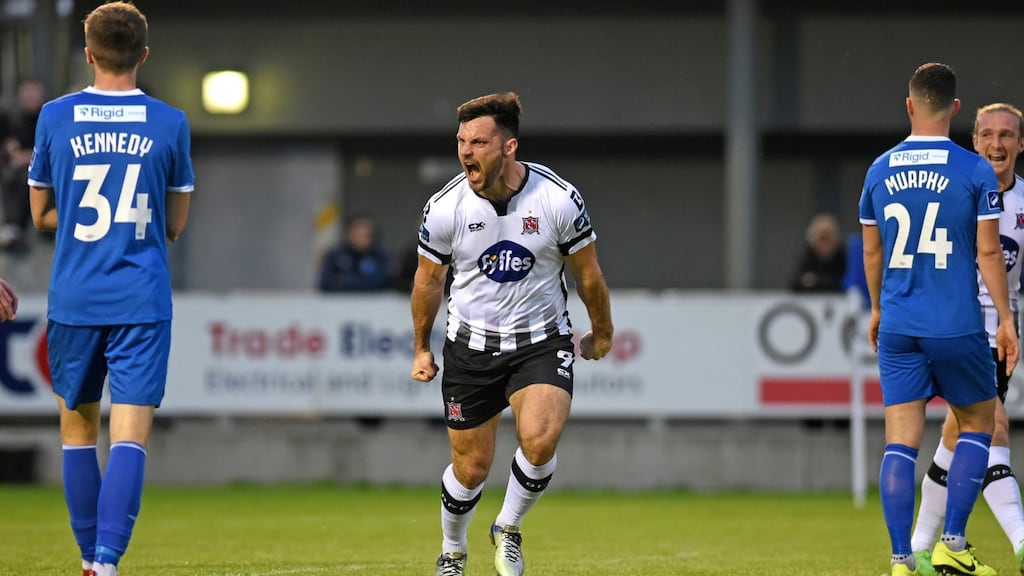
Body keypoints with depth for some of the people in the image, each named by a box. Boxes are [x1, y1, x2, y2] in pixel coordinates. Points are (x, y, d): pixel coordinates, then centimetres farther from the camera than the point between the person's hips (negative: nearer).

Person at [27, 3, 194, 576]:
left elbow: (42, 212, 8)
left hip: (74, 298, 1)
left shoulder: (55, 118, 0)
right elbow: (176, 222, 7)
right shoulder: (170, 124, -1)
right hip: (143, 302, -1)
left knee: (78, 427, 16)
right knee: (130, 437, -5)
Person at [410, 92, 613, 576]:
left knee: (539, 440, -24)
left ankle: (508, 528, 4)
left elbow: (587, 273, 1)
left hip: (542, 342, -1)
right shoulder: (445, 208, -12)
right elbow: (428, 280, 6)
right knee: (472, 466, 4)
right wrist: (421, 349, 15)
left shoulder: (559, 199, -15)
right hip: (470, 347, 1)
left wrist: (602, 333, 13)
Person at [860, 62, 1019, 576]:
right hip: (958, 326, -3)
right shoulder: (975, 171, -7)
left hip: (897, 327, 3)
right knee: (978, 424, 14)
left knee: (900, 441, 2)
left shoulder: (880, 171, 5)